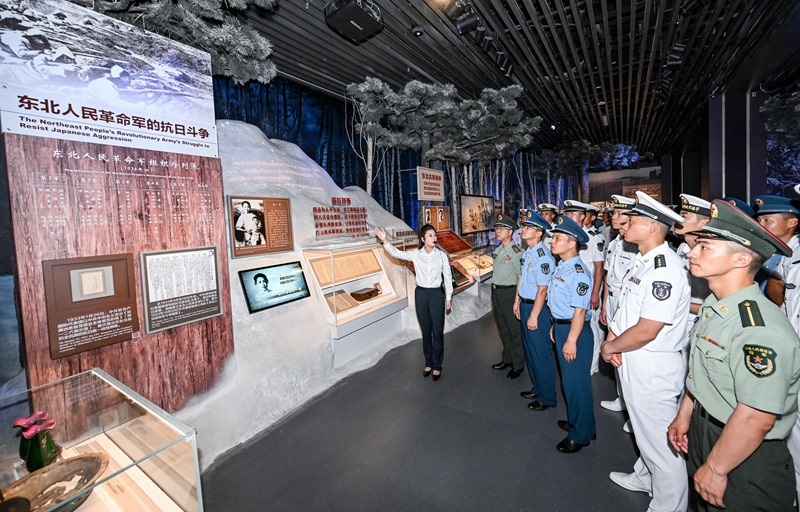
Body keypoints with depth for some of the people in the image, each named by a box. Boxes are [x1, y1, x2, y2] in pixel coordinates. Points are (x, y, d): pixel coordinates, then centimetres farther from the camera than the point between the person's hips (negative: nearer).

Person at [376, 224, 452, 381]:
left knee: (437, 331, 3)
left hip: (437, 294, -1)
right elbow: (397, 253, -12)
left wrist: (448, 297, 3)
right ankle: (428, 362, 28)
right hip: (421, 294, 2)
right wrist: (385, 240, -27)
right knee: (426, 330, 12)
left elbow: (447, 277, 1)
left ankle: (437, 365, 19)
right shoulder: (416, 255, -2)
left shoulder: (442, 255, -4)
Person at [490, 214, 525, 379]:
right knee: (502, 328, 20)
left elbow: (520, 277, -16)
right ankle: (507, 359, 37)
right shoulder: (498, 250, 8)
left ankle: (518, 365, 23)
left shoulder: (516, 252, -15)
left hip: (509, 292, -8)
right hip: (496, 292, 8)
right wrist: (493, 296, 17)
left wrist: (517, 300, -17)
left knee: (514, 330, 7)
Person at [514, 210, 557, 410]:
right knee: (529, 350, 22)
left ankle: (546, 397, 27)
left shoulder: (542, 256, -23)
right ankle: (537, 388, 42)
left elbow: (542, 289, -24)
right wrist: (517, 301, 18)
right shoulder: (527, 252, 6)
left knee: (541, 353, 6)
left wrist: (534, 316, -21)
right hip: (525, 304, 10)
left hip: (537, 308, -10)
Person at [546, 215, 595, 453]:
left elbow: (580, 310, -23)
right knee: (568, 379, 23)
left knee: (576, 382, 6)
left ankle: (581, 434, 26)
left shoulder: (578, 272, -22)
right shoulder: (561, 267, 6)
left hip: (574, 331, -9)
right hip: (560, 327, 9)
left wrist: (571, 340, -21)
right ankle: (575, 421, 43)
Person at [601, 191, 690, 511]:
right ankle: (644, 477, 49)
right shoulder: (643, 261, 6)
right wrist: (612, 337, -1)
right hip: (633, 361, 10)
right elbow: (626, 304, 13)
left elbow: (646, 331, -26)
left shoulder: (665, 269, -25)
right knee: (645, 431, 28)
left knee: (660, 442, 9)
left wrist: (611, 347, -12)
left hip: (653, 367, -10)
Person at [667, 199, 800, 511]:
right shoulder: (713, 307, -3)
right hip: (704, 435, 8)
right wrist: (685, 414, 15)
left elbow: (755, 419, -28)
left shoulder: (760, 330, -30)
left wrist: (716, 469, -18)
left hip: (744, 459, -8)